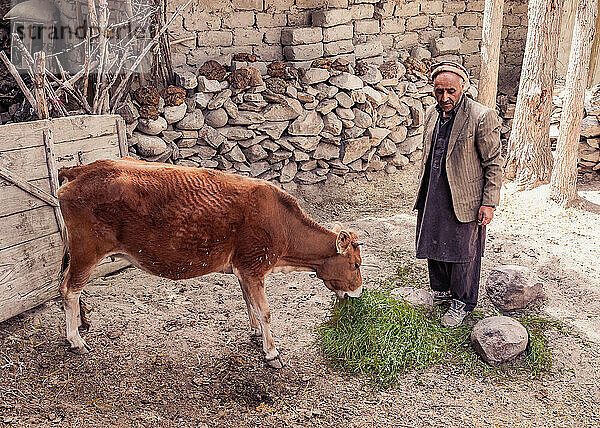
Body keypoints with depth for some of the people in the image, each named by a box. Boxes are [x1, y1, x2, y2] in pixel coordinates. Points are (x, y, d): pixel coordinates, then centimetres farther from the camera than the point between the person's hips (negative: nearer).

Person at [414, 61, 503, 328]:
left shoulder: (482, 117, -15)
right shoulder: (431, 114, 5)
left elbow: (494, 164, -10)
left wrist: (489, 203, -12)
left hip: (464, 200, -6)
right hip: (432, 198, 6)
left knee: (463, 252, 7)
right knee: (434, 247, 16)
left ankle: (462, 303, 26)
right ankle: (442, 290, 39)